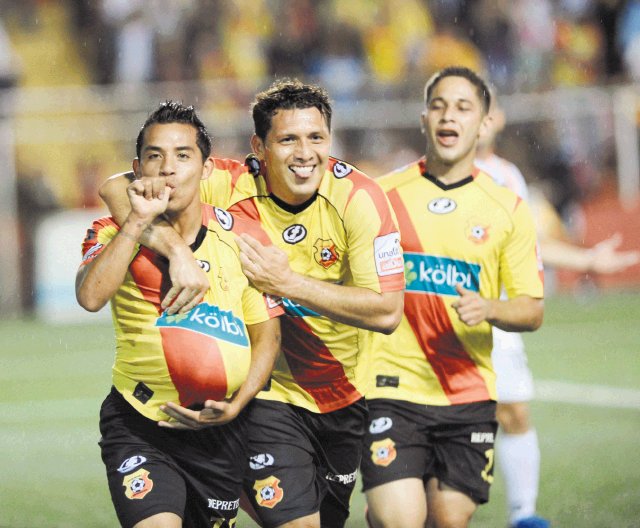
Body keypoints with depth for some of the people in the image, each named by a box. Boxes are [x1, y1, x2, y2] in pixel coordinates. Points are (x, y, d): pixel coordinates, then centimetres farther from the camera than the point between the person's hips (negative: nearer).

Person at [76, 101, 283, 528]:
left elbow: (268, 334, 5)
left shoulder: (244, 238, 0)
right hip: (138, 427, -3)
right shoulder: (115, 234, -4)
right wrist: (138, 220, -24)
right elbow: (90, 297, -25)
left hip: (219, 429, 3)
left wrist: (236, 405, -9)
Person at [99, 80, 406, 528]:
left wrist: (288, 282, -29)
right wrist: (176, 250, -37)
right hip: (269, 394, -2)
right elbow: (119, 188, -21)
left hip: (349, 395, 2)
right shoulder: (230, 186, -17)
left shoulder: (358, 198, -17)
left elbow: (387, 311, -23)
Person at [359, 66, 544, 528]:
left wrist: (490, 309, -15)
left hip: (469, 395, 2)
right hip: (394, 386, -2)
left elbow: (533, 310, 6)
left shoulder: (508, 208, 5)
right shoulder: (383, 194, 2)